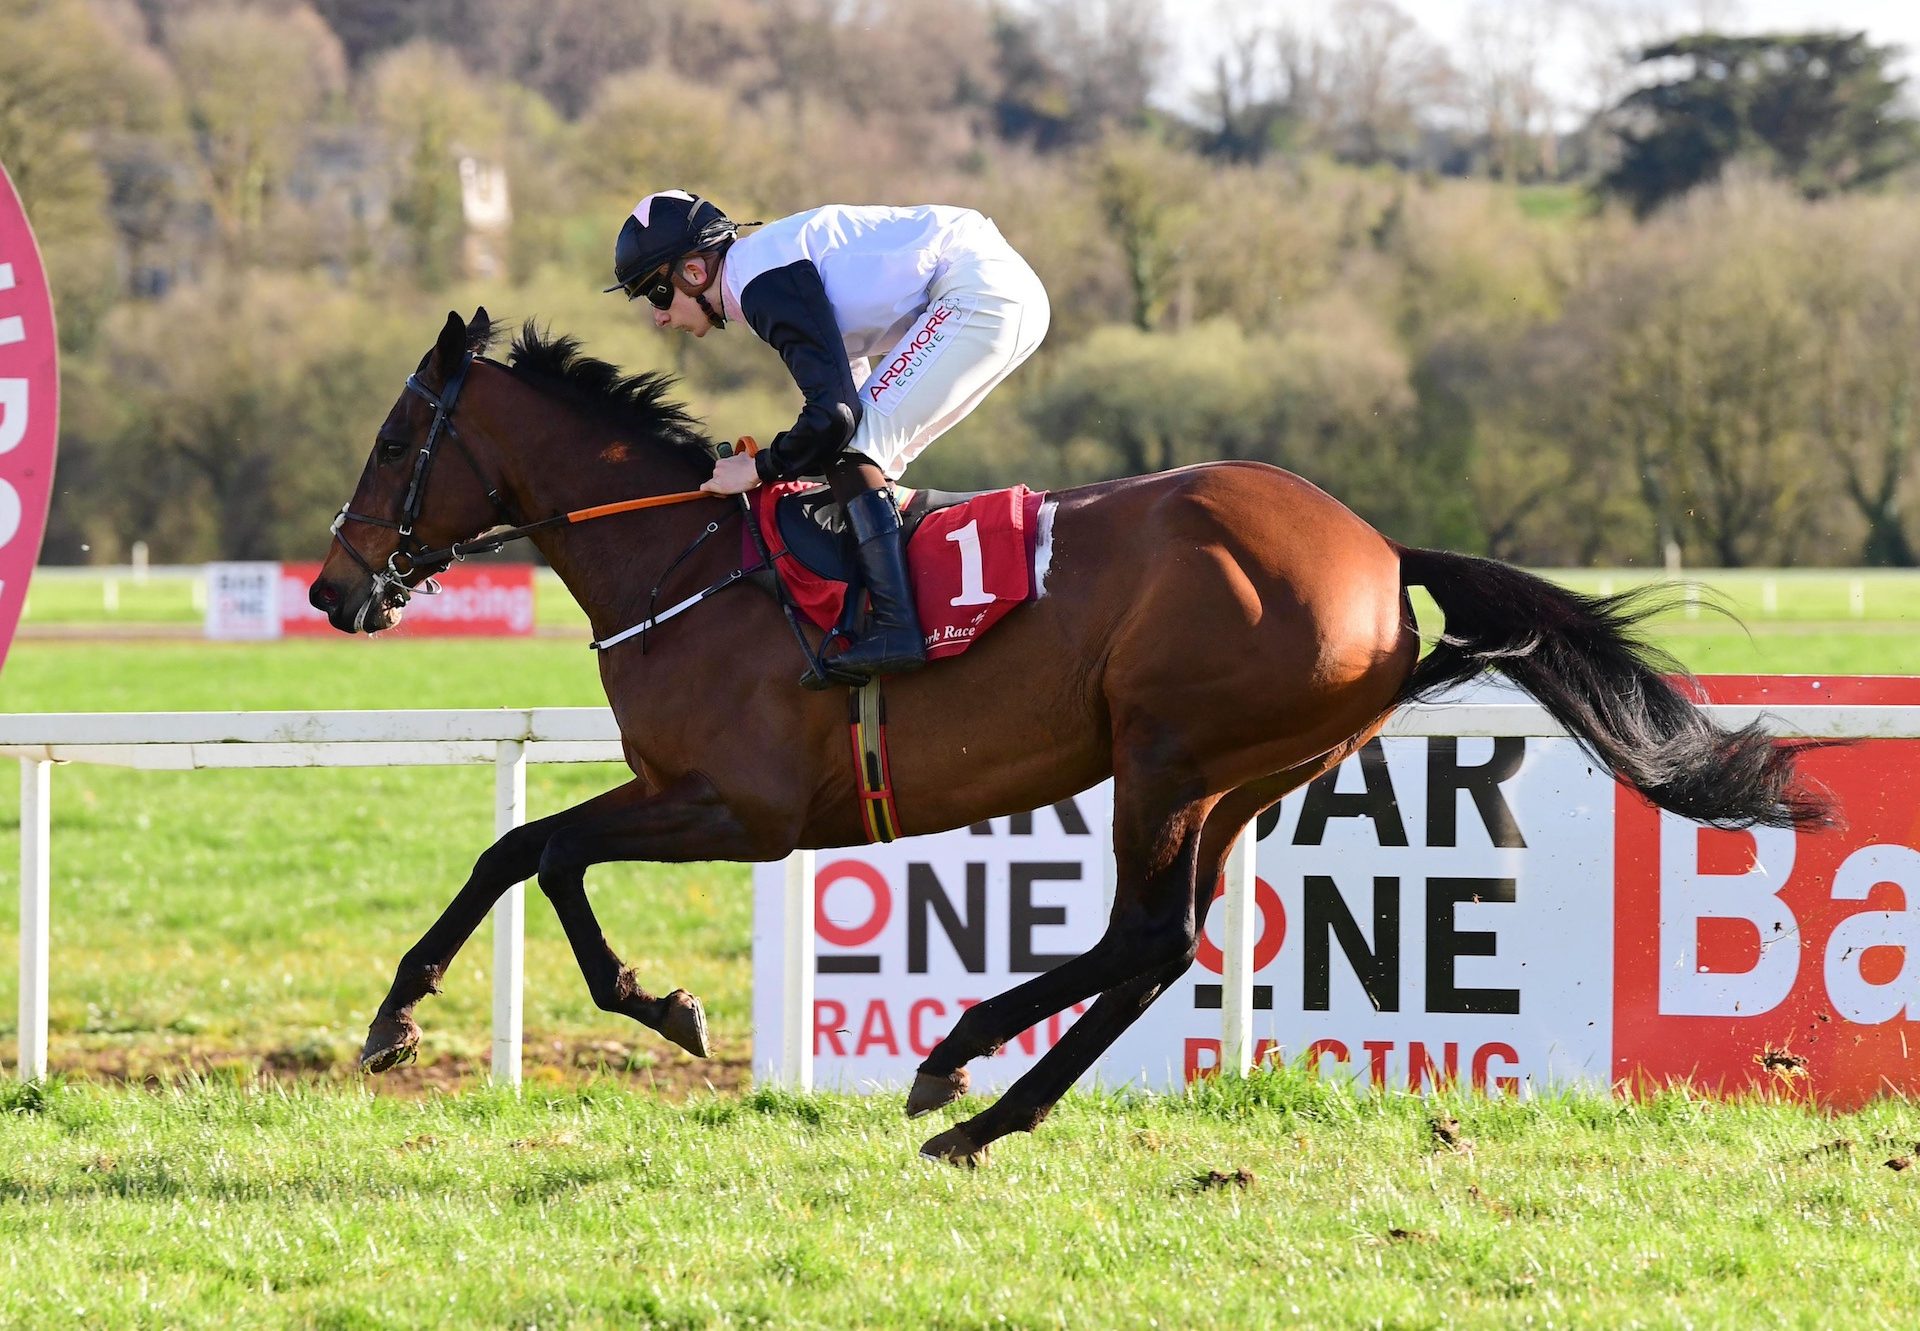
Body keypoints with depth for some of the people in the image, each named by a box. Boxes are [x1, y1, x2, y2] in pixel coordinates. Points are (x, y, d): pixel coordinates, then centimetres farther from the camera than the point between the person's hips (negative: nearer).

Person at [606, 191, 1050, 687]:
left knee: (855, 446, -13)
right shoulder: (768, 261, 18)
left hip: (979, 291, -11)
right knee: (873, 452, 14)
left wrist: (760, 467, -6)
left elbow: (835, 414, -21)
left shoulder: (764, 284, -14)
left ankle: (893, 626, -23)